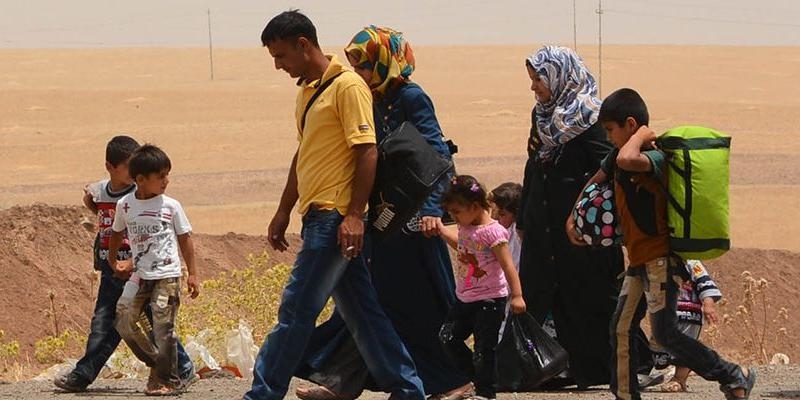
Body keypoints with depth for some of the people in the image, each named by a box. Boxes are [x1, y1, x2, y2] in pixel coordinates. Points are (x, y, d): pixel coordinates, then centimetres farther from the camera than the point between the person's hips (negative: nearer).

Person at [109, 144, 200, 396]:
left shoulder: (170, 206, -2)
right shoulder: (125, 205, 3)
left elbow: (184, 239, 5)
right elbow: (117, 233, 21)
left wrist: (192, 274, 3)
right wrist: (113, 262, 21)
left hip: (166, 276, -3)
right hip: (139, 276, 3)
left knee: (163, 328, -9)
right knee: (124, 322, -2)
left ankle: (169, 380, 2)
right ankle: (156, 363, 17)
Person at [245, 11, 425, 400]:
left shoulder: (347, 86, -12)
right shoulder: (307, 90, 18)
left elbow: (367, 152, -17)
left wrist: (354, 215, -21)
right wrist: (283, 212, 25)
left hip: (335, 219, -10)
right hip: (318, 217, 10)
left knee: (295, 310, -8)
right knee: (360, 310, 10)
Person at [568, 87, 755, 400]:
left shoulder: (654, 157, -19)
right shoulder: (618, 156, 10)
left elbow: (628, 161, -41)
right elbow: (595, 183, 27)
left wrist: (640, 137, -23)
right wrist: (573, 218, 17)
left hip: (661, 259, -10)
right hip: (639, 260, 10)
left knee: (664, 333, -14)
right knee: (621, 329, 7)